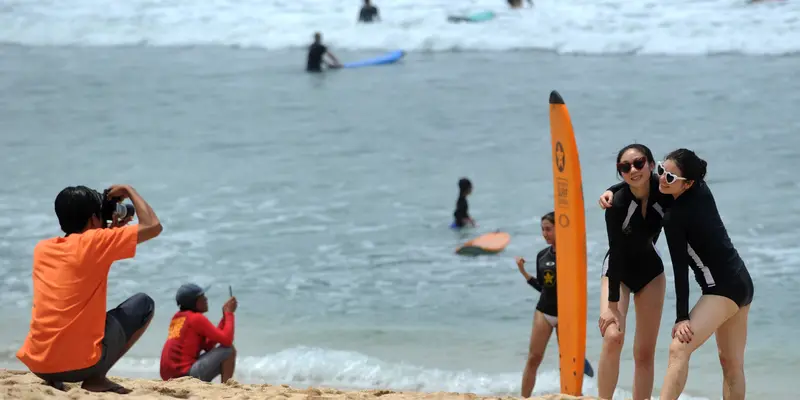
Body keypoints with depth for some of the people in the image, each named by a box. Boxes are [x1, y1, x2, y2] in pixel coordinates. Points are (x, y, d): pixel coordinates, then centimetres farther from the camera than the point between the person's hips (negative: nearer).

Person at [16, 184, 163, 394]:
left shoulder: (42, 248, 13)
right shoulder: (95, 242, -6)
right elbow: (153, 226, -3)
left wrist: (111, 230, 30)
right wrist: (128, 191, 12)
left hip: (37, 364, 6)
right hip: (81, 363, -6)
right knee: (144, 304, 14)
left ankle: (53, 379, 14)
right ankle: (96, 378, 3)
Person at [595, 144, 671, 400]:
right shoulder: (617, 203, -28)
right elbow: (617, 253, -26)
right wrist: (612, 305, -27)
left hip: (650, 270, 4)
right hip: (618, 271, -4)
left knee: (645, 353, 4)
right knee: (613, 337, -25)